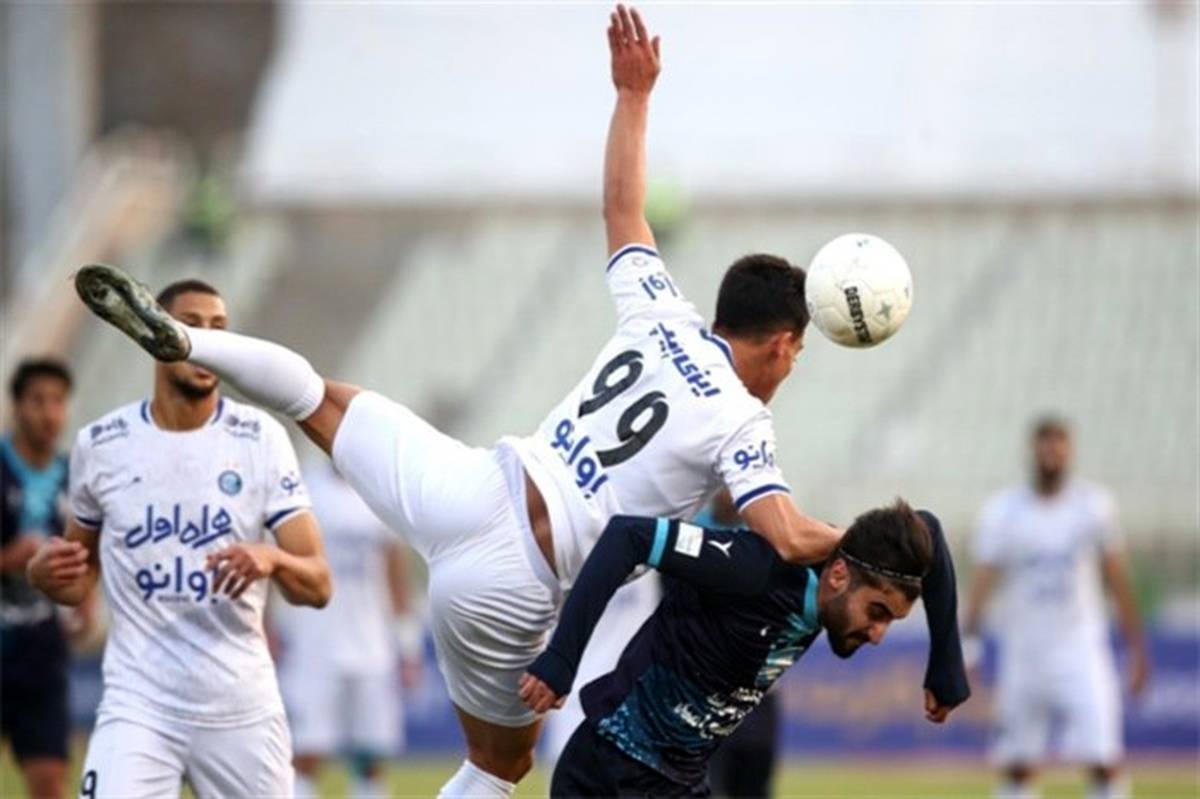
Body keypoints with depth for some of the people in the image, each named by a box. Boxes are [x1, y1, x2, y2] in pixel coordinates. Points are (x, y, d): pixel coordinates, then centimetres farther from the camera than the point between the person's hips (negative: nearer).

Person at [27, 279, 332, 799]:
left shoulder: (260, 439, -1)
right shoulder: (101, 445, 2)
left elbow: (318, 586, -3)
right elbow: (82, 576, 16)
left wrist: (272, 560, -26)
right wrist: (47, 574, -8)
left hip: (242, 708, 1)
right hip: (138, 704, -1)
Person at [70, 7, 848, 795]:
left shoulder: (662, 318, 6)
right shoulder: (742, 427, -7)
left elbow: (622, 207, 19)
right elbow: (791, 540, -20)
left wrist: (634, 92, 27)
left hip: (473, 490, 4)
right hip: (513, 589, -4)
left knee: (323, 399, 26)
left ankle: (176, 337, 9)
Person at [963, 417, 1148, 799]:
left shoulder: (1094, 505, 3)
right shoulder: (1003, 512, 1)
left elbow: (1118, 578, 8)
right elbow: (985, 578, -6)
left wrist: (1136, 645, 6)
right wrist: (967, 638, -17)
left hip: (1082, 649, -1)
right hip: (1022, 650, 1)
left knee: (1102, 759, -12)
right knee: (1016, 765, 5)